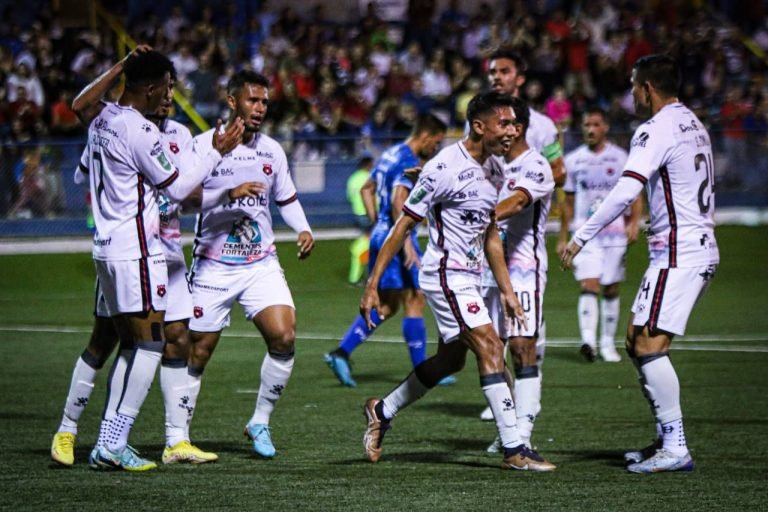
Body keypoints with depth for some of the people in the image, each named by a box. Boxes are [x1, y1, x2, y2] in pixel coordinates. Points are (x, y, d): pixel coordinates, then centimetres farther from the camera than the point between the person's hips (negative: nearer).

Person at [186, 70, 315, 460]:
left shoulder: (271, 150, 8)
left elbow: (286, 199, 21)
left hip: (262, 264, 3)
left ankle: (260, 422, 2)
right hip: (213, 265, -3)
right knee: (197, 353, 0)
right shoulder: (203, 146, -7)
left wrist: (303, 230, 2)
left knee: (284, 337, -16)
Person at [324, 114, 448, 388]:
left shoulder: (390, 154, 15)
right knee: (414, 301, -3)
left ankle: (341, 352, 3)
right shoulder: (408, 161, -14)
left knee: (385, 306, 12)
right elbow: (398, 202, -24)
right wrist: (407, 243, -25)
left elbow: (367, 188, 25)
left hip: (380, 236, 9)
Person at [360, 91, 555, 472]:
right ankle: (513, 449, -15)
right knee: (490, 348, -15)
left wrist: (506, 290, 17)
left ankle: (382, 412, 33)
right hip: (445, 274, -9)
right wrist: (372, 285, -14)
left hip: (467, 277, 9)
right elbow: (403, 226, -14)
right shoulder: (445, 168, -18)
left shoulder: (493, 170, 8)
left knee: (451, 360, 16)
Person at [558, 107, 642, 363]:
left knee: (611, 289, 6)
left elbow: (635, 196, 6)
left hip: (615, 234, 0)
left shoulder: (620, 158, 3)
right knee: (588, 286, -16)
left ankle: (608, 343, 18)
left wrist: (634, 222, -11)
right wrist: (563, 238, 12)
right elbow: (568, 202, 13)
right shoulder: (573, 160, 6)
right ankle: (588, 339, -28)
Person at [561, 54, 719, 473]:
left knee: (648, 344, -11)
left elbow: (625, 192, -24)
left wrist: (581, 237, -23)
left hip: (677, 253, -10)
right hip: (701, 247, 10)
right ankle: (666, 439, 15)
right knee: (637, 343, 13)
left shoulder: (655, 130, -13)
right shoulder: (693, 124, 16)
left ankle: (675, 449, -14)